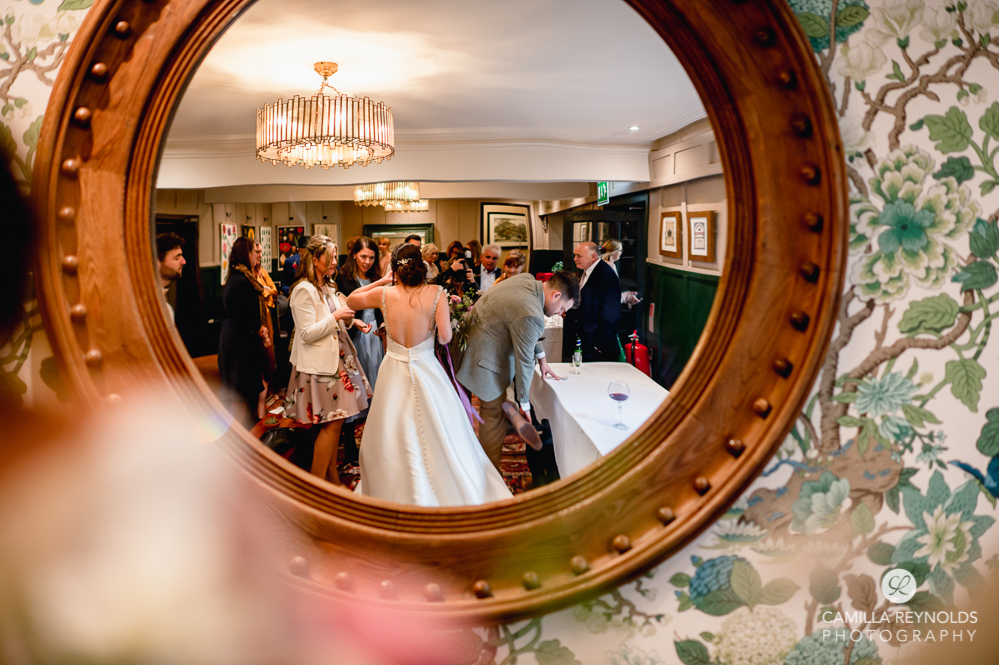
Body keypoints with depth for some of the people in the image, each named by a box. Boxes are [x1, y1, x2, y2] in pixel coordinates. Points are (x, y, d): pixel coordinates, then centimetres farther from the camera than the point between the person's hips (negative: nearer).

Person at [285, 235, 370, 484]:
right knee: (332, 422, -5)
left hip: (337, 359, 9)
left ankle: (332, 477, 23)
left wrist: (348, 315, -3)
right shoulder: (304, 290, -15)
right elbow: (307, 333, -20)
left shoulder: (328, 287, 13)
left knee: (335, 421, 12)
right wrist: (335, 316, -19)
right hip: (319, 365, -9)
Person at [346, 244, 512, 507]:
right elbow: (445, 337, -16)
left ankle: (395, 497, 30)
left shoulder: (384, 294, -6)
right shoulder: (435, 294, -12)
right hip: (426, 373, -2)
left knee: (392, 440, 15)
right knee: (439, 438, 11)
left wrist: (382, 281, 12)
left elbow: (350, 300, 11)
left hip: (394, 373, 2)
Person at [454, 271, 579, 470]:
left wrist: (542, 358, 17)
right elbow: (524, 362, -21)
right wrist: (524, 403, -9)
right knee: (495, 414, 4)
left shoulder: (527, 280, -2)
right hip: (483, 358, -10)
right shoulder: (531, 316, -31)